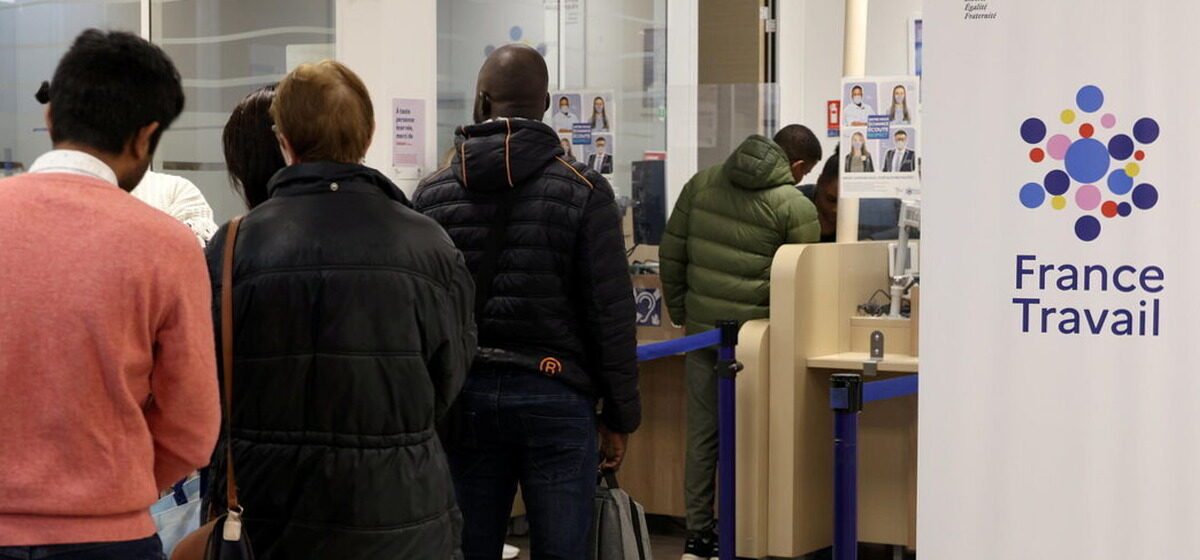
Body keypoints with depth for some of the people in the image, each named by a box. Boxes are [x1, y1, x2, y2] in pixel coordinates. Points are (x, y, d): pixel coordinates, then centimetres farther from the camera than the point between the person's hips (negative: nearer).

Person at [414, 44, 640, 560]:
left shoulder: (431, 195, 5)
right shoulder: (582, 192, -3)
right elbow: (612, 314, -5)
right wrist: (620, 419, 2)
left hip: (461, 396, 3)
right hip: (554, 395, -2)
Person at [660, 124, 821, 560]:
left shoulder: (702, 184, 5)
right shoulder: (796, 208, -10)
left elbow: (671, 254, 8)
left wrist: (681, 312, 15)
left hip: (701, 328, 5)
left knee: (702, 434, 12)